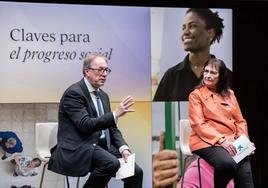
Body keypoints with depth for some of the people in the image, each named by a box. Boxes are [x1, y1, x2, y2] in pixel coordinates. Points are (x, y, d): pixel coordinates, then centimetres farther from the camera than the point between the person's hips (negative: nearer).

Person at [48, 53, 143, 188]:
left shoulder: (103, 96, 17)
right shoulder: (74, 93, -9)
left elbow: (111, 128, 17)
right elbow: (86, 125, -21)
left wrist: (123, 148, -1)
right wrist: (115, 114, -27)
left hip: (102, 146, 8)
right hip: (78, 149, -8)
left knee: (136, 172, -10)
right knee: (111, 163, -33)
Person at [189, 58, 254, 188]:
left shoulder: (229, 94, 19)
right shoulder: (196, 95, 4)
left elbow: (240, 121, 19)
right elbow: (199, 124, -6)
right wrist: (221, 140, -18)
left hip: (231, 142, 4)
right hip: (207, 142, -4)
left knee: (245, 174, -25)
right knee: (228, 163, -36)